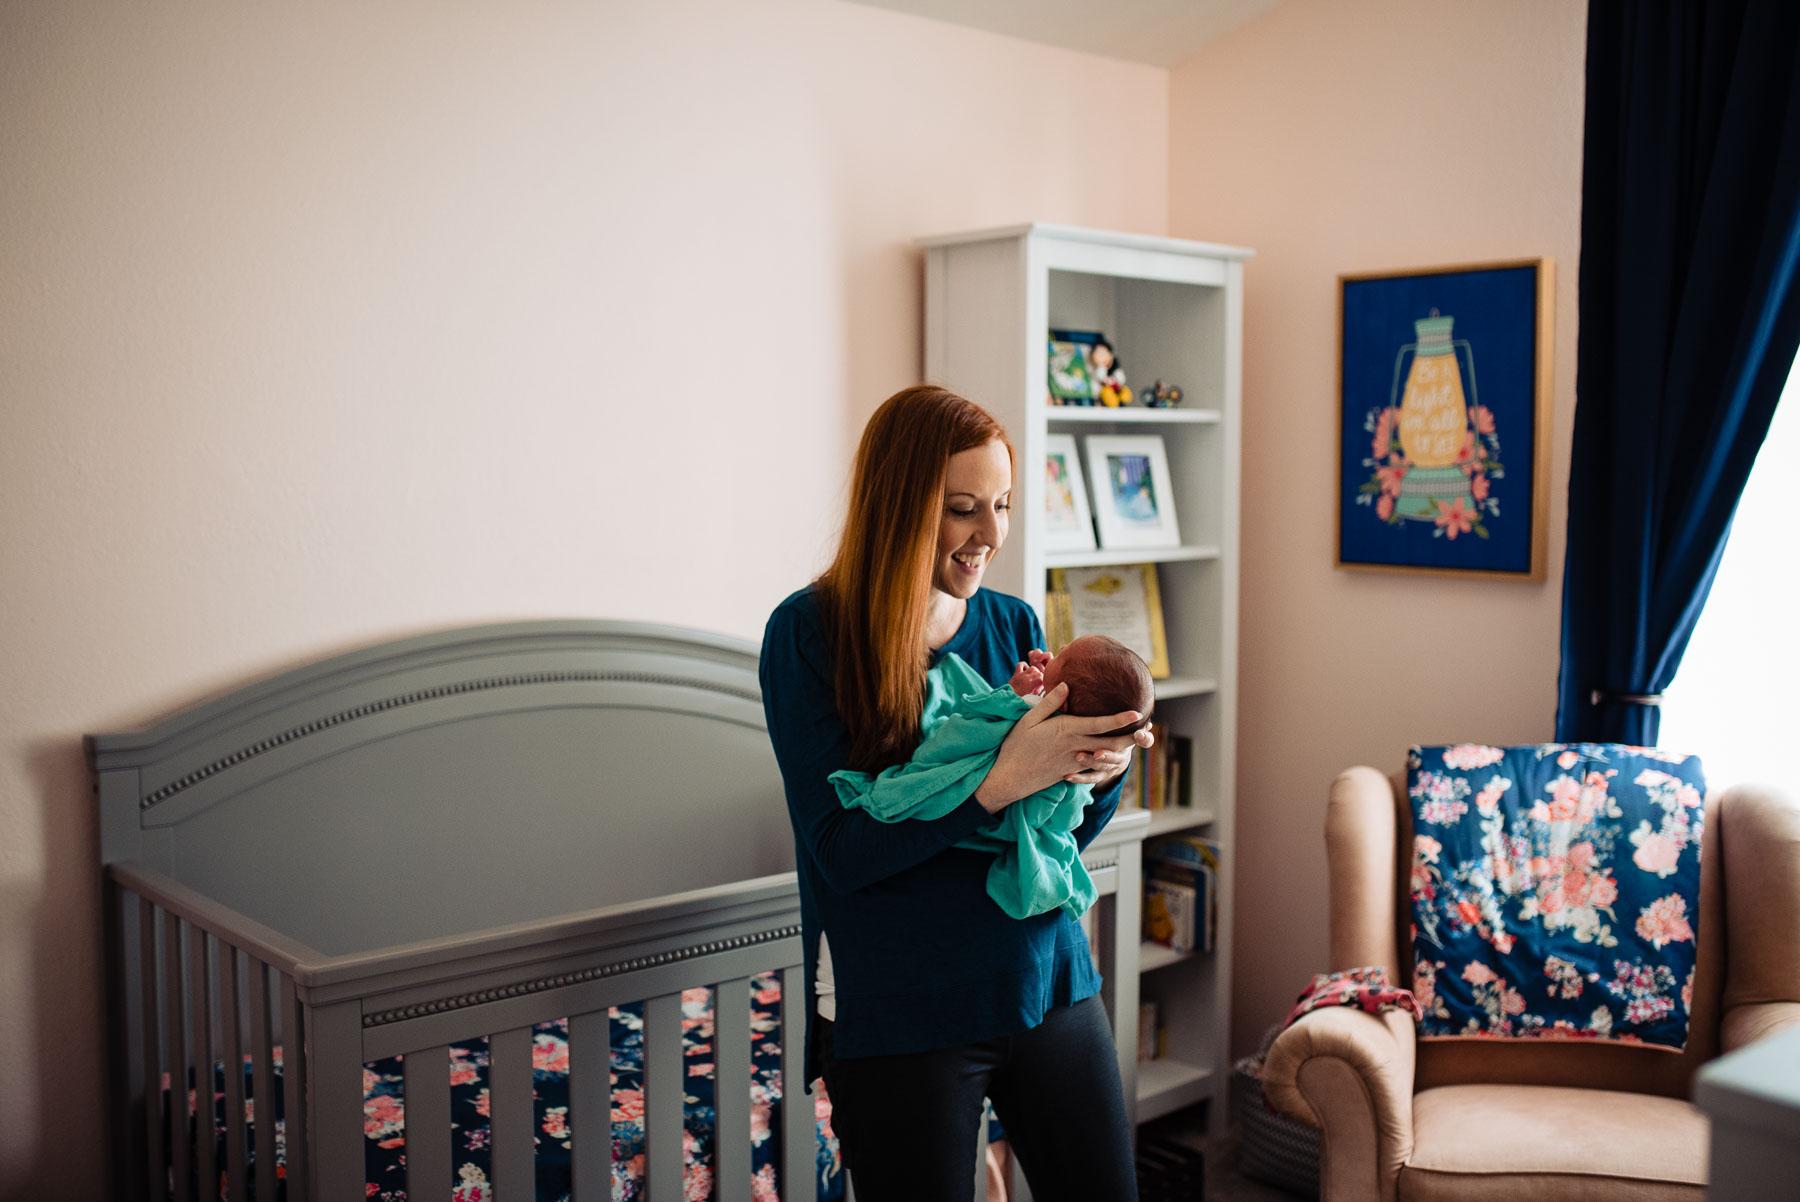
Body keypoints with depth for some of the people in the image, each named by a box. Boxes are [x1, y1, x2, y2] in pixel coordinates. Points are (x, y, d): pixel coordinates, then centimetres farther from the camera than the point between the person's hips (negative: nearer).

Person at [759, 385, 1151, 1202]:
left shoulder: (1014, 624, 4)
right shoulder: (809, 632, -10)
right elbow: (841, 850, -16)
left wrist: (1103, 771, -13)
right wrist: (999, 780, -26)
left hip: (1050, 984, 5)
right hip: (897, 1016, -4)